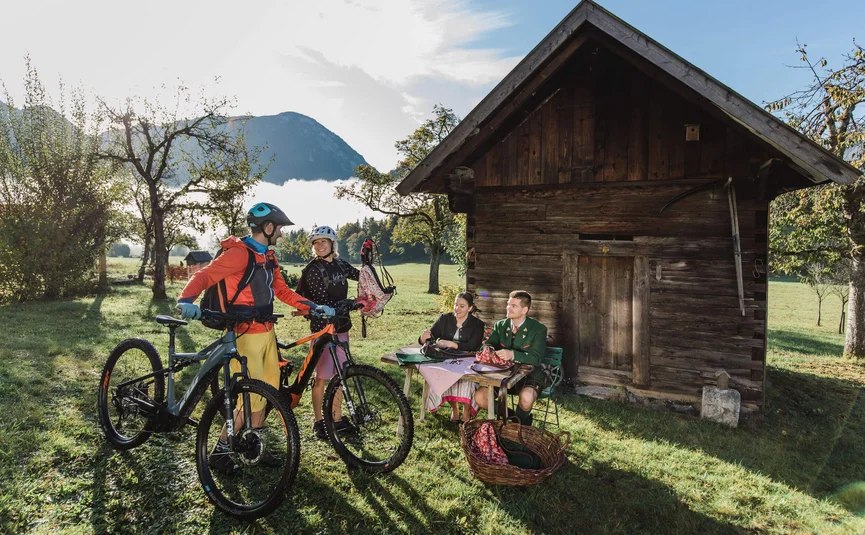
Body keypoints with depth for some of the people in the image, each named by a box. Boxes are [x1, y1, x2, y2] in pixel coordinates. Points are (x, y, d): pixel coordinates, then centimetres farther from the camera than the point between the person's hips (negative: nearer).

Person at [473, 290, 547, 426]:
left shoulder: (538, 329, -10)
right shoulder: (500, 326, 5)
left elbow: (536, 358, -21)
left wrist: (513, 354, -39)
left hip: (529, 375, -4)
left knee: (526, 398, -36)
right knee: (479, 397, -15)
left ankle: (520, 420, 1)